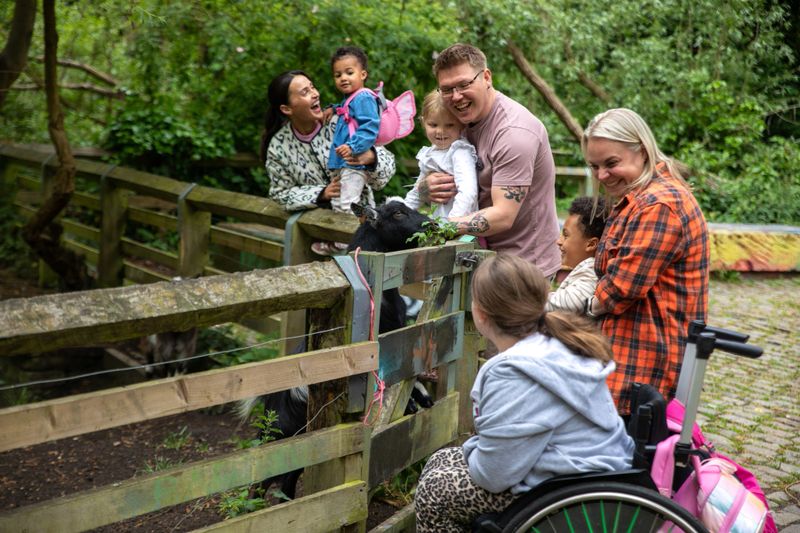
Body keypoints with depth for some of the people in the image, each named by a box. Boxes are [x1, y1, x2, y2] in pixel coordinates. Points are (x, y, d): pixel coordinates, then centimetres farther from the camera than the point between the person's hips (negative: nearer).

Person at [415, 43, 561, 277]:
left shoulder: (514, 131, -21)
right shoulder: (463, 120, 6)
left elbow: (503, 216, -27)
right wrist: (426, 189, -15)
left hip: (524, 266, -7)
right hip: (486, 256, 7)